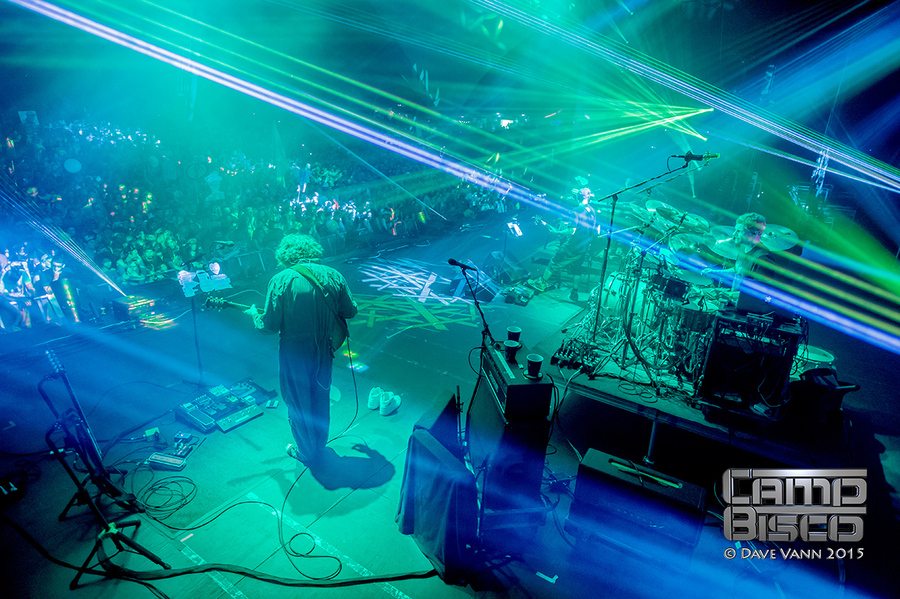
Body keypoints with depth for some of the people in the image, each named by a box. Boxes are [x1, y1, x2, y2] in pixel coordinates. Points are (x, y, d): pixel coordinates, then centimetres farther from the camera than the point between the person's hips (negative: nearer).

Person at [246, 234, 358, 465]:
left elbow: (270, 326, -15)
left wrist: (254, 314, 5)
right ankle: (320, 443, 42)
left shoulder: (281, 280, -16)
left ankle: (307, 452, 32)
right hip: (323, 350, 4)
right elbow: (351, 311, 4)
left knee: (298, 404, 16)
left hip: (294, 354, -4)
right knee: (320, 398, 24)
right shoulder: (333, 275, -3)